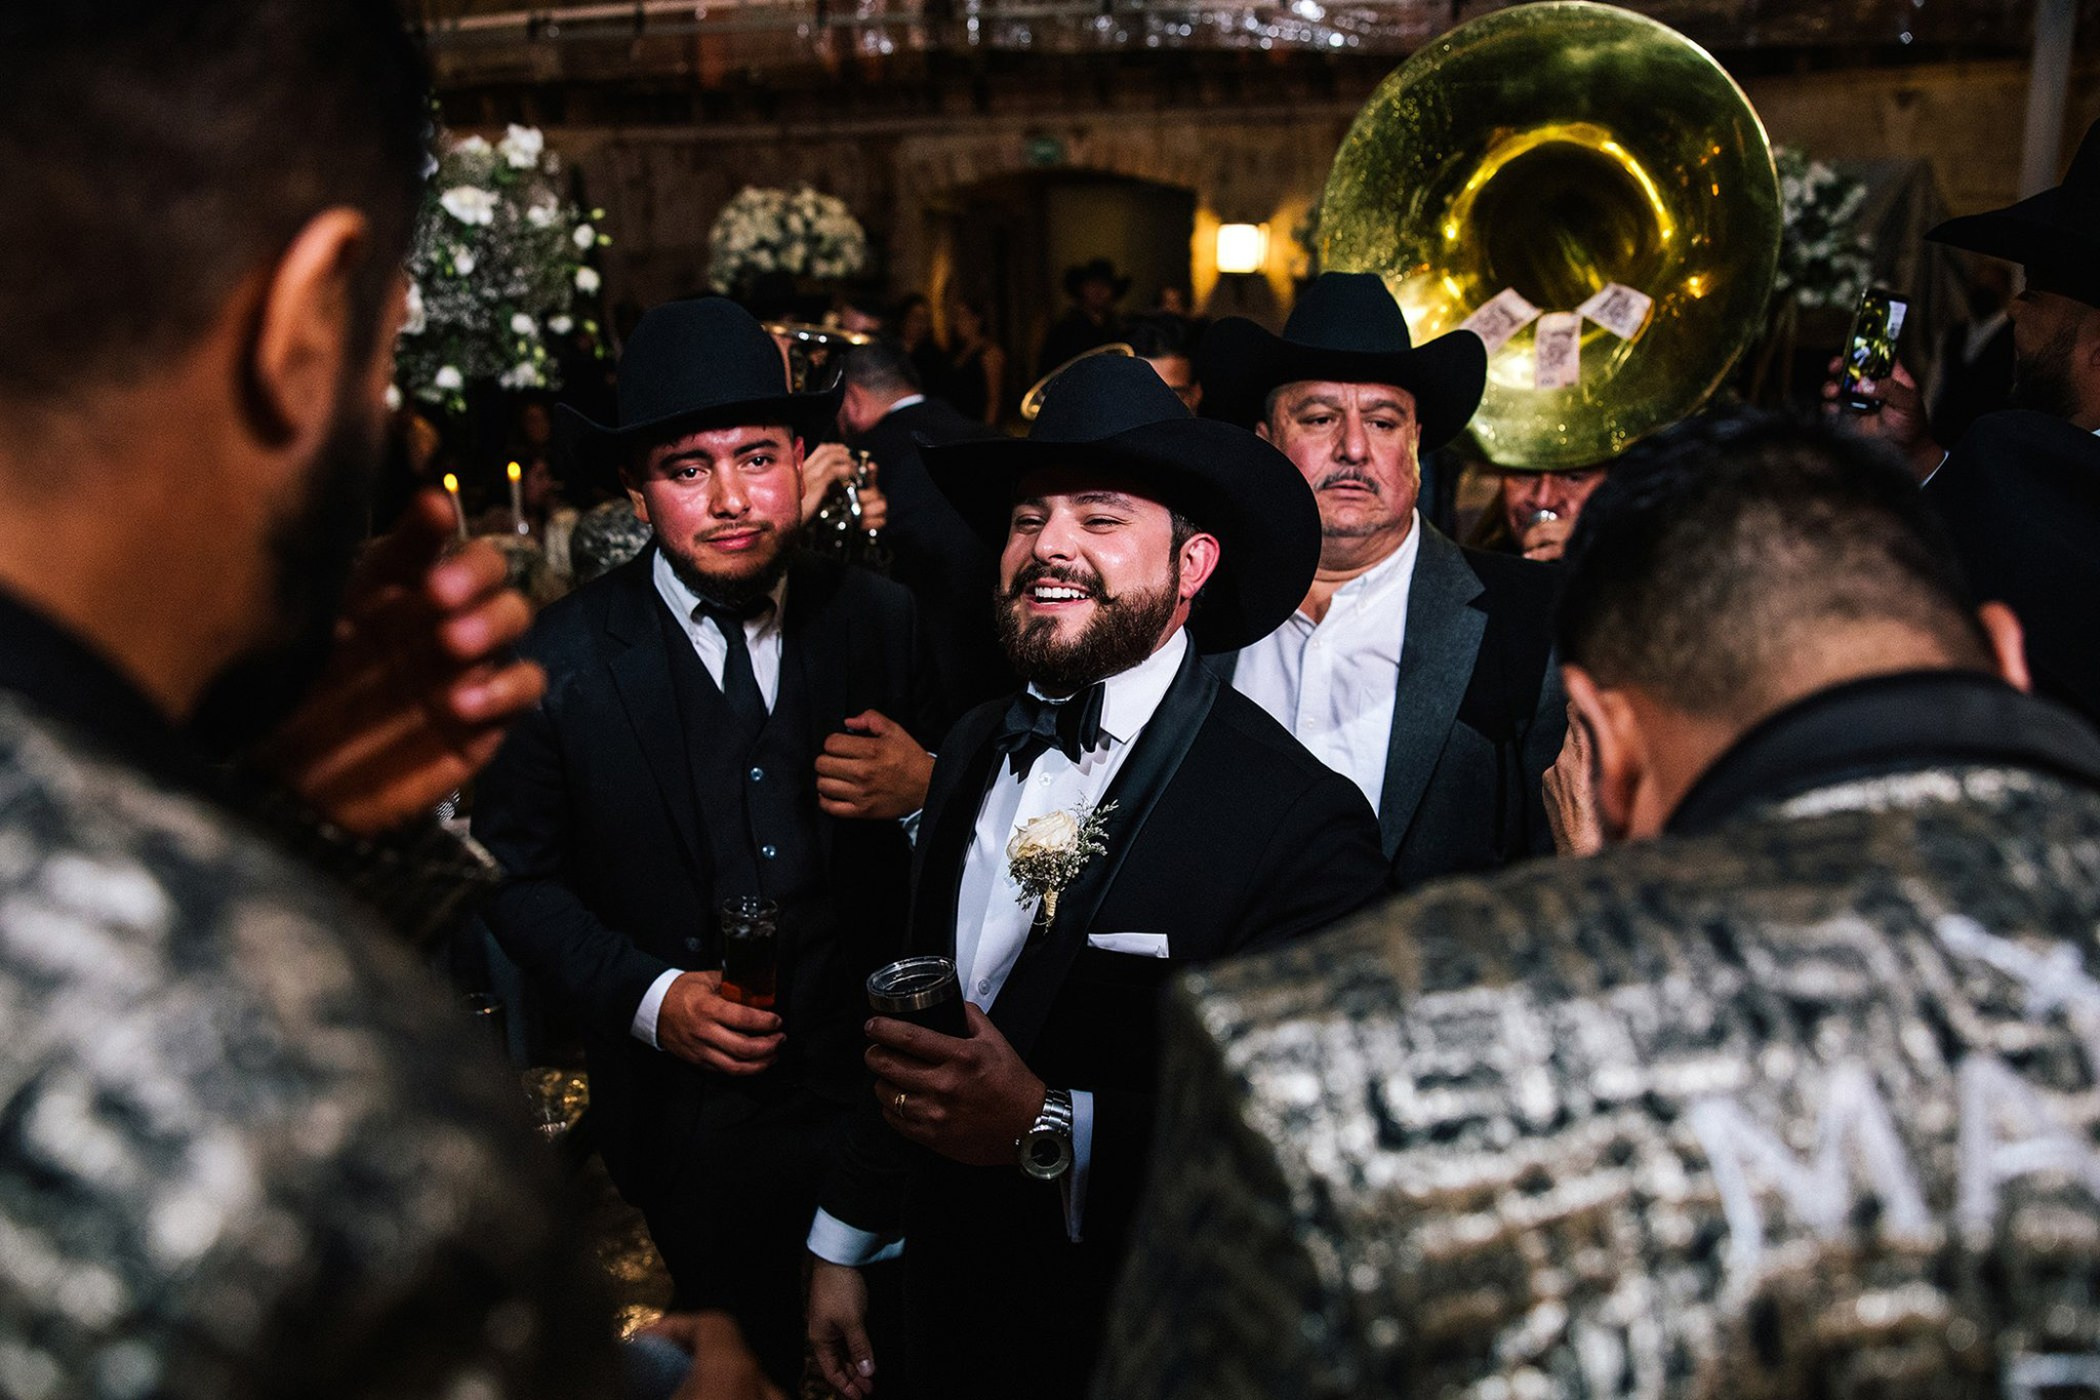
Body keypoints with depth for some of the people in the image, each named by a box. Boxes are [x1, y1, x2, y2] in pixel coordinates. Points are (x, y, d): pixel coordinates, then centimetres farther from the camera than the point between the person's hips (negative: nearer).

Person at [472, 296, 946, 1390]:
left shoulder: (883, 622, -4)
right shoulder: (562, 661, -7)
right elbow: (517, 878, -2)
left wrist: (931, 790, -18)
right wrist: (647, 996, -14)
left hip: (875, 1095, 2)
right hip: (686, 1124, -1)